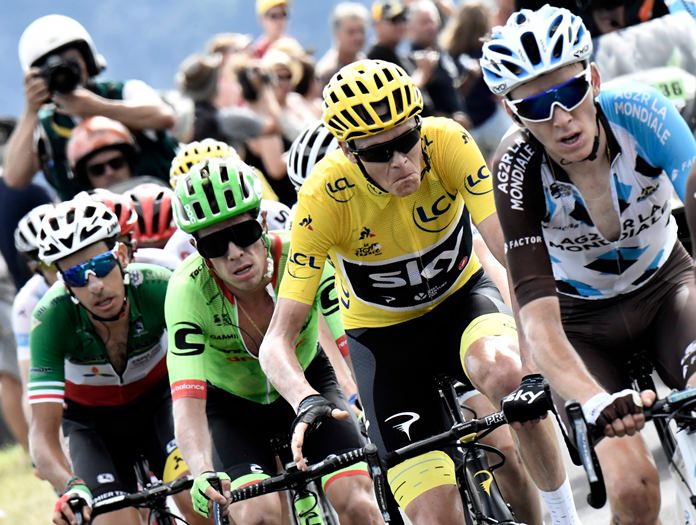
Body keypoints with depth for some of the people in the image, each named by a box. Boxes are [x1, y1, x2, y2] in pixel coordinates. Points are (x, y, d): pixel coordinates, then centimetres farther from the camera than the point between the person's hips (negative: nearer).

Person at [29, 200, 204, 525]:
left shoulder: (157, 287, -31)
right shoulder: (52, 318, -31)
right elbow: (43, 432, -33)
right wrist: (71, 487, -54)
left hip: (158, 401, 0)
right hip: (92, 422, 0)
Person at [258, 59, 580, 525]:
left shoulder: (446, 143, -27)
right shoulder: (325, 197, -28)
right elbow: (277, 341, -28)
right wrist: (307, 403, -49)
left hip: (461, 295, 1)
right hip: (382, 333, 0)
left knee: (504, 370, -37)